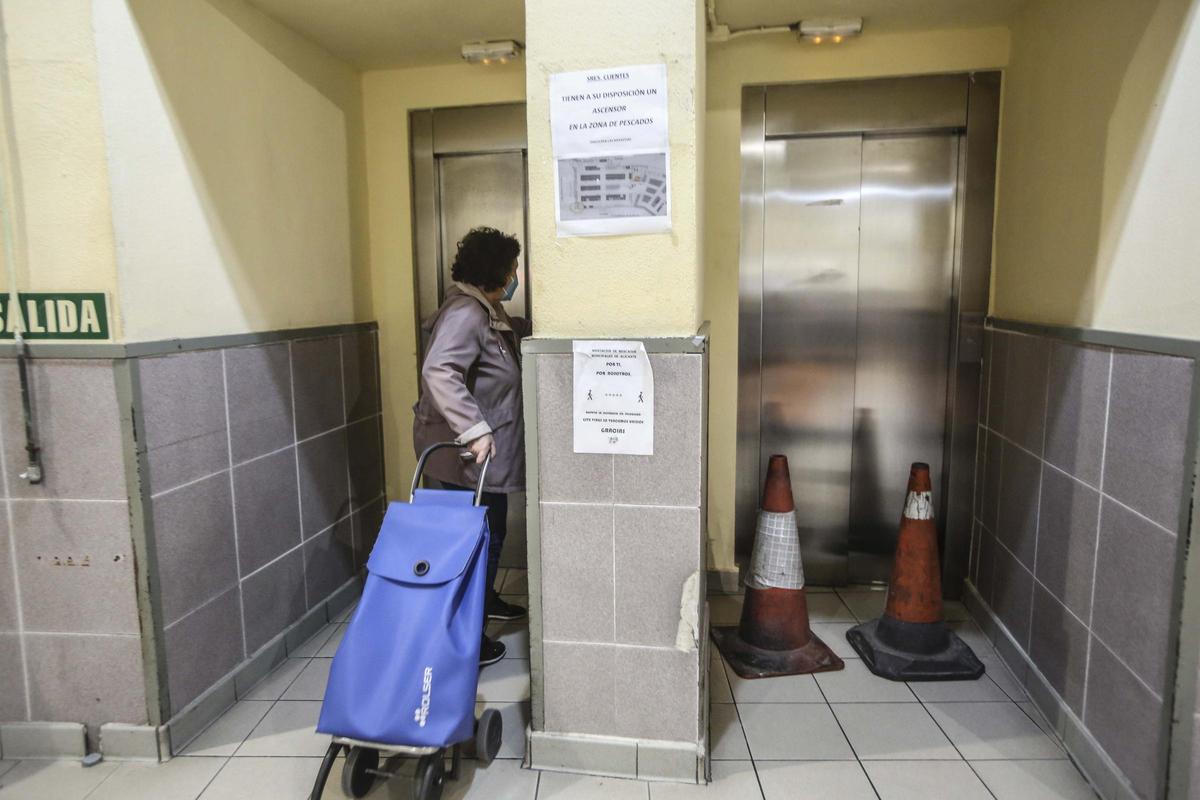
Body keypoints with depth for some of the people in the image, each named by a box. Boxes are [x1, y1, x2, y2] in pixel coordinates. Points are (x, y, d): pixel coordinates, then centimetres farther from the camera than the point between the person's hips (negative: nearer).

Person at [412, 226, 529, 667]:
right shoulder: (466, 313, -22)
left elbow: (512, 330, 33)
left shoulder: (486, 310, 10)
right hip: (468, 455, -10)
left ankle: (486, 599, 45)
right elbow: (438, 371, -36)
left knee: (492, 532, 24)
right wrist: (474, 429, -39)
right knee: (480, 538, -1)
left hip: (487, 455, 10)